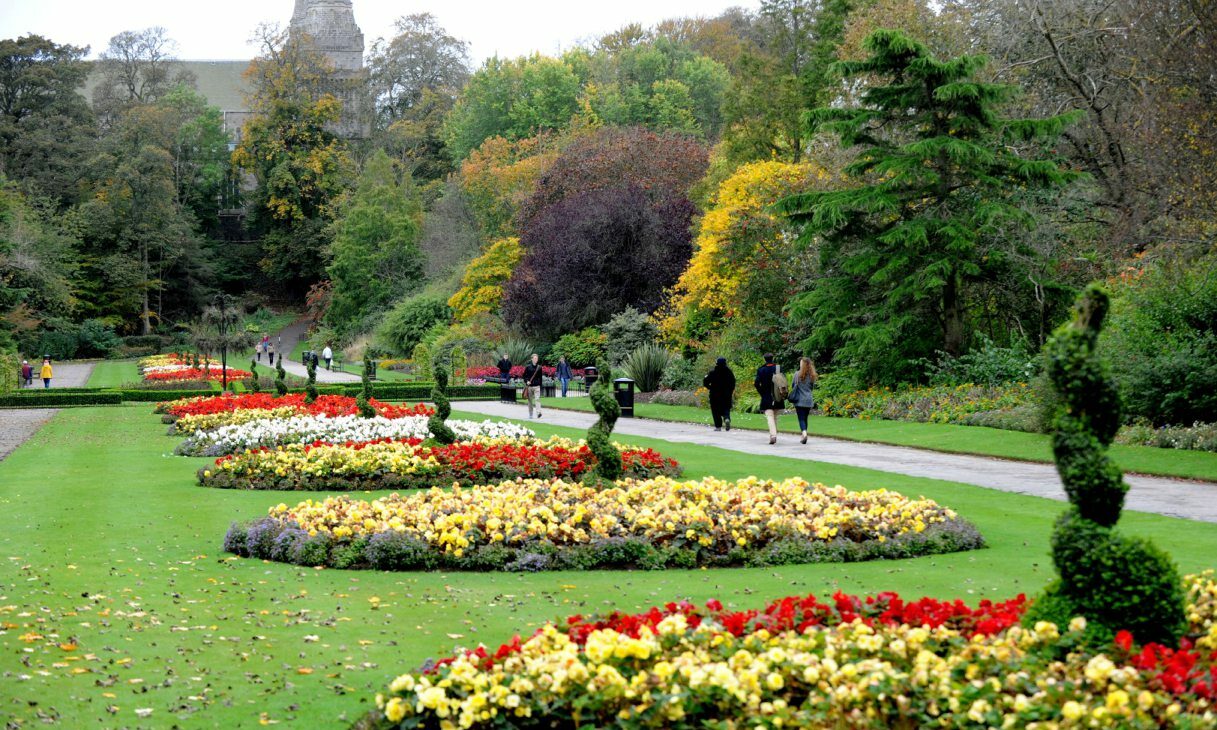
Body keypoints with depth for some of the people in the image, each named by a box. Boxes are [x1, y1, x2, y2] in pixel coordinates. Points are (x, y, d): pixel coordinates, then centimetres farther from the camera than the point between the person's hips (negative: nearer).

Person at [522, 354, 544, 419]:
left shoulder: (539, 367, 5)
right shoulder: (528, 367, 3)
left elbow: (541, 376, 13)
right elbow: (524, 375, 6)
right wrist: (526, 381, -10)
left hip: (537, 386, -1)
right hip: (529, 386, 1)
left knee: (537, 399, -16)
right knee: (530, 400, 9)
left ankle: (538, 412, -24)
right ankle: (530, 414, 20)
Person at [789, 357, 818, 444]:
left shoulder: (797, 374, -8)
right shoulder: (812, 376, 4)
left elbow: (793, 386, 0)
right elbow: (812, 388, 12)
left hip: (799, 400, -4)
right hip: (809, 400, 4)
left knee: (801, 418, -5)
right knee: (805, 418, 14)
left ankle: (804, 434, -25)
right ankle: (804, 437, 18)